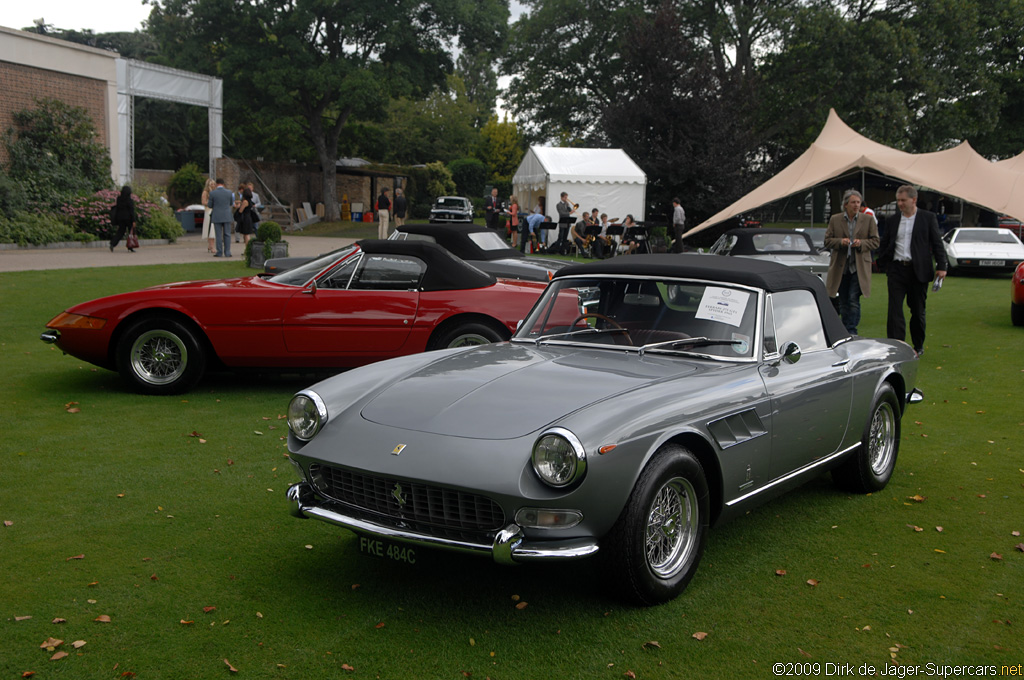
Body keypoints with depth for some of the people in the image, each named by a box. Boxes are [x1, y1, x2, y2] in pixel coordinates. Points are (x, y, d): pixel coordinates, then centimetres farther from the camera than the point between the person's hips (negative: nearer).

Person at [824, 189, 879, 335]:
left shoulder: (868, 220, 5)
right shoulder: (835, 220, 6)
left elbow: (875, 241, 5)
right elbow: (827, 241, 6)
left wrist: (861, 243, -13)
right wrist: (840, 242, -13)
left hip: (859, 267, -2)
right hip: (840, 267, 2)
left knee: (854, 300, -12)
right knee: (843, 302, 9)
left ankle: (852, 331, -8)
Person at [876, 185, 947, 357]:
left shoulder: (928, 218, 3)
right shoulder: (892, 220, 10)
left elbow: (937, 243, 2)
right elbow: (884, 246, 16)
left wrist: (941, 267, -3)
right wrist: (885, 267, 9)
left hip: (918, 270, -2)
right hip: (897, 269, 2)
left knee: (918, 311, 7)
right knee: (895, 309, -9)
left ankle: (918, 346, 21)